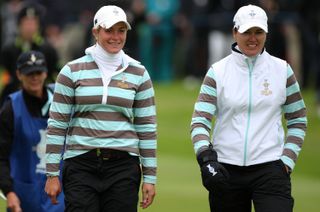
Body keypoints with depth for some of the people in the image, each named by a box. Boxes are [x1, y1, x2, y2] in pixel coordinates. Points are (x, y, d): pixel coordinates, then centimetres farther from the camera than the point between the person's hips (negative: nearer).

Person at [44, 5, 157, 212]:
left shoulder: (138, 73, 8)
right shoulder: (72, 71, 3)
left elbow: (147, 127, 8)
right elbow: (57, 124, 3)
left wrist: (150, 177, 4)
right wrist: (52, 174, -1)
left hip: (123, 165, 1)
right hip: (81, 164, -1)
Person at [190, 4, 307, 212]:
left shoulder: (282, 70, 6)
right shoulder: (218, 71, 2)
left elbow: (298, 120, 12)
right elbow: (200, 120, -5)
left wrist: (287, 159, 0)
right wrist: (206, 158, -21)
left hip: (270, 167, -1)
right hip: (226, 169, 1)